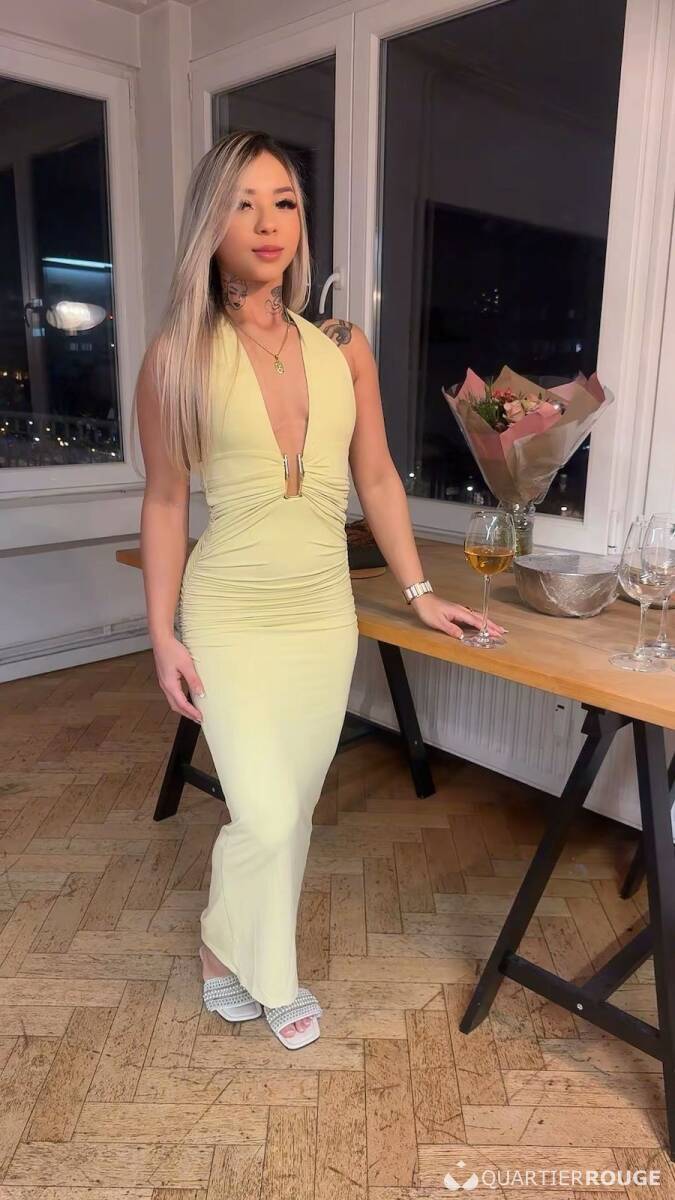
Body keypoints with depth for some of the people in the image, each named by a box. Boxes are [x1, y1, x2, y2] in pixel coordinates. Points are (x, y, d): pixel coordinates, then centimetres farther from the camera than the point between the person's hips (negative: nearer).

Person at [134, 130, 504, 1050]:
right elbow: (165, 501, -2)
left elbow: (377, 479, 8)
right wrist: (162, 637, -5)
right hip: (230, 613, -3)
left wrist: (420, 593, 7)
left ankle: (256, 957, 40)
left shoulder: (344, 347, 2)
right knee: (266, 818, -4)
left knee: (295, 806, 14)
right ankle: (228, 952, 30)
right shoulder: (178, 355, -6)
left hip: (326, 611, 4)